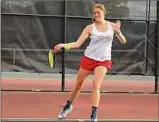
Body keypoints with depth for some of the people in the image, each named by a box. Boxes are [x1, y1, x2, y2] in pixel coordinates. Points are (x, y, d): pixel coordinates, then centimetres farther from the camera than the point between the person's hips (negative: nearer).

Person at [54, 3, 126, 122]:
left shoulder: (112, 25, 0)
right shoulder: (90, 28, -4)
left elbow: (123, 41, 1)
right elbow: (77, 43, -8)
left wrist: (118, 31, -19)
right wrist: (63, 45, -24)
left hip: (103, 60, 0)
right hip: (89, 58, 1)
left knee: (96, 86, -17)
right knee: (78, 85, 11)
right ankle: (68, 105, 36)